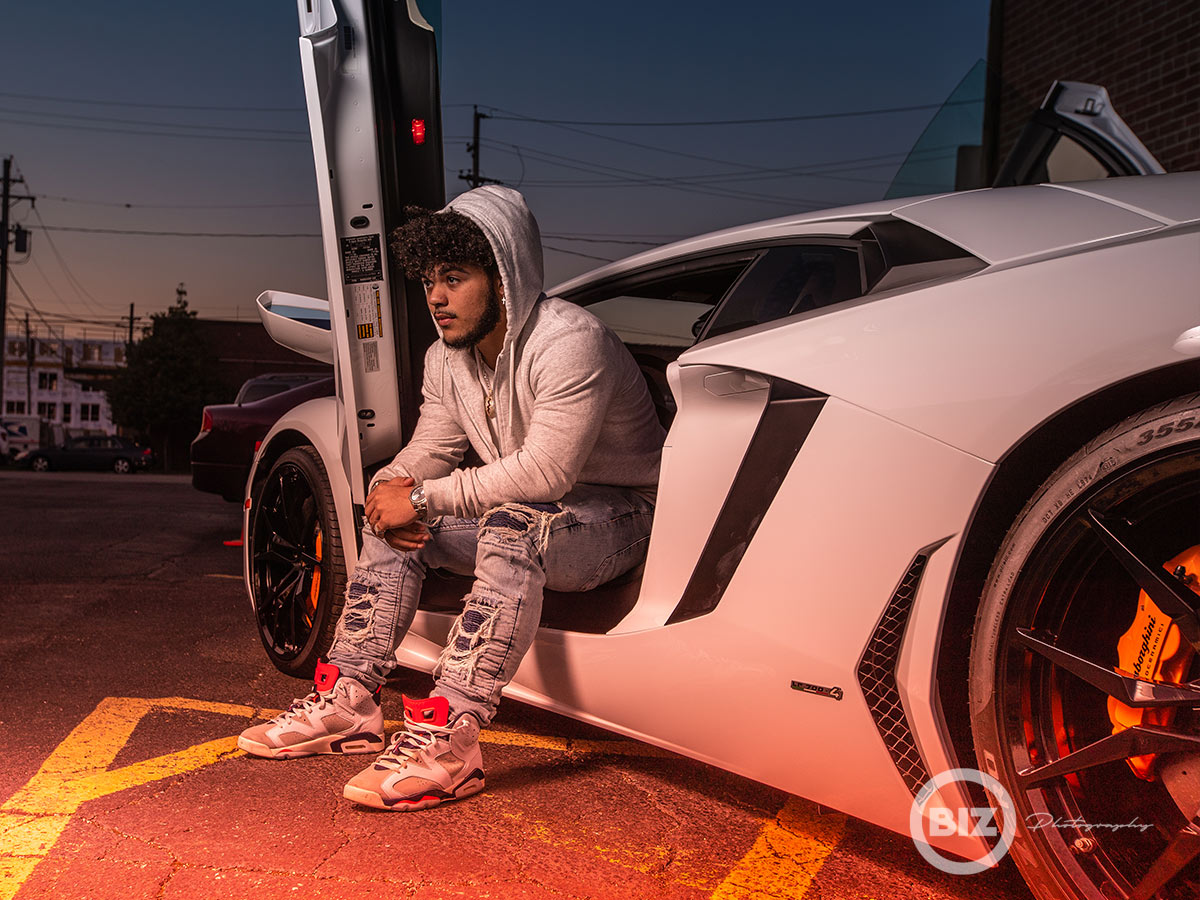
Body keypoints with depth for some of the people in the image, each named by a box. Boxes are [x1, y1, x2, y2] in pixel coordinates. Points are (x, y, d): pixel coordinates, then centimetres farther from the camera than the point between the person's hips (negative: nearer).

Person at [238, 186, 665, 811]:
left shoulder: (570, 342, -24)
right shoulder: (446, 359, 2)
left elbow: (543, 473, -31)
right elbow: (429, 449, 10)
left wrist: (423, 498, -26)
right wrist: (388, 488, -14)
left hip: (620, 519, -8)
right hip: (528, 514, 8)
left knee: (513, 524, -37)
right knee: (394, 523, 1)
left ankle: (447, 738, -39)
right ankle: (349, 700, -1)